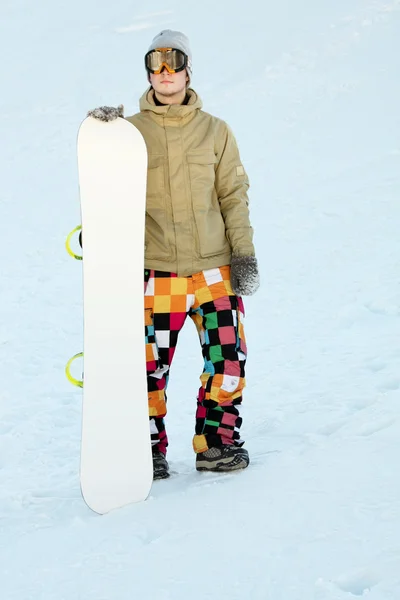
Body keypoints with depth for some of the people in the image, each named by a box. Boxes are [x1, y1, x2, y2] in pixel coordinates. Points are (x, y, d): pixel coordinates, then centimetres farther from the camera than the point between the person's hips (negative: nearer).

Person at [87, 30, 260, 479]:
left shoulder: (214, 131, 9)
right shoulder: (130, 132, 6)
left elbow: (233, 194, 8)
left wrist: (243, 251, 2)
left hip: (216, 267, 1)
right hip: (156, 270, -1)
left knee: (228, 359, 1)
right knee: (151, 365, -2)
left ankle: (217, 442, 17)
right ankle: (150, 450, 14)